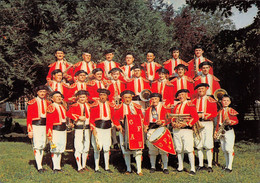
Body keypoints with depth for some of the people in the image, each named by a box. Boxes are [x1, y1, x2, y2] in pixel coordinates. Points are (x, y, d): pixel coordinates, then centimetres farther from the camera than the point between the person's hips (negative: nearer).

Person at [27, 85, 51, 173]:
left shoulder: (48, 103, 10)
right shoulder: (32, 103, -3)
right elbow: (29, 117, -5)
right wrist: (29, 130, -10)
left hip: (45, 126, 5)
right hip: (36, 126, -5)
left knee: (42, 146, 11)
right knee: (37, 146, -7)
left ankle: (40, 164, 20)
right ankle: (39, 167, -7)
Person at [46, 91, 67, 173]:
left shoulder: (63, 107, 13)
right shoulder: (51, 107, -11)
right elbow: (49, 122, -15)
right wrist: (49, 134, -18)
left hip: (63, 130, 8)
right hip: (55, 130, -8)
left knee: (60, 150, 12)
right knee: (55, 149, -2)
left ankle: (58, 166, 21)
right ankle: (55, 167, 5)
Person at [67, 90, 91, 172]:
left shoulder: (88, 105, 12)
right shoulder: (75, 106, -3)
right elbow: (69, 113, -19)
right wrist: (79, 117, -23)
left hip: (87, 128, 5)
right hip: (78, 128, -5)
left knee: (86, 148, 11)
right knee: (78, 148, -5)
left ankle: (84, 165, 22)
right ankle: (79, 167, 1)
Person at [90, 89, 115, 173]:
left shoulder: (111, 105, 7)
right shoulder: (95, 105, -5)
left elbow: (113, 116, 16)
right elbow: (92, 118, -5)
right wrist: (93, 129, -12)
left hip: (107, 128, 4)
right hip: (98, 128, -4)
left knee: (107, 149, 8)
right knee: (97, 148, 0)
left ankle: (107, 167, 19)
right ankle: (96, 168, 11)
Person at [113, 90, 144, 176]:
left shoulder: (137, 107, 7)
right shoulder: (119, 108, 3)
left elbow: (141, 118, 12)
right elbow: (115, 119, 4)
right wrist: (120, 127, -11)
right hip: (124, 131, 0)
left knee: (137, 150, -5)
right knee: (126, 151, 4)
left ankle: (139, 170, 0)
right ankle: (128, 169, 17)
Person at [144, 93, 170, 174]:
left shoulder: (163, 108, 3)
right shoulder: (148, 110, 13)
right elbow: (146, 120, 17)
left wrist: (162, 122, -17)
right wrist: (146, 127, 1)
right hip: (151, 130, 3)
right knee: (152, 149, 6)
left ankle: (165, 167, 5)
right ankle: (153, 167, 18)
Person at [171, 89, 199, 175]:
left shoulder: (190, 105, -1)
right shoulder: (176, 106, 16)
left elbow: (195, 117, -8)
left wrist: (187, 124, -17)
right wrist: (173, 123, -3)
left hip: (187, 129, -5)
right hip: (176, 130, 6)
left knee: (189, 149, -8)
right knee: (179, 149, 10)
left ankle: (192, 169, -4)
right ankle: (180, 167, 22)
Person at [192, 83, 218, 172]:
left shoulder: (211, 100, 5)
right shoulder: (194, 101, 14)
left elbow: (214, 113, -3)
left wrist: (203, 115, -14)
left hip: (207, 123, -3)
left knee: (208, 145, -7)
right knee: (199, 145, 5)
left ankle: (209, 165, 0)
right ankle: (201, 165, 13)